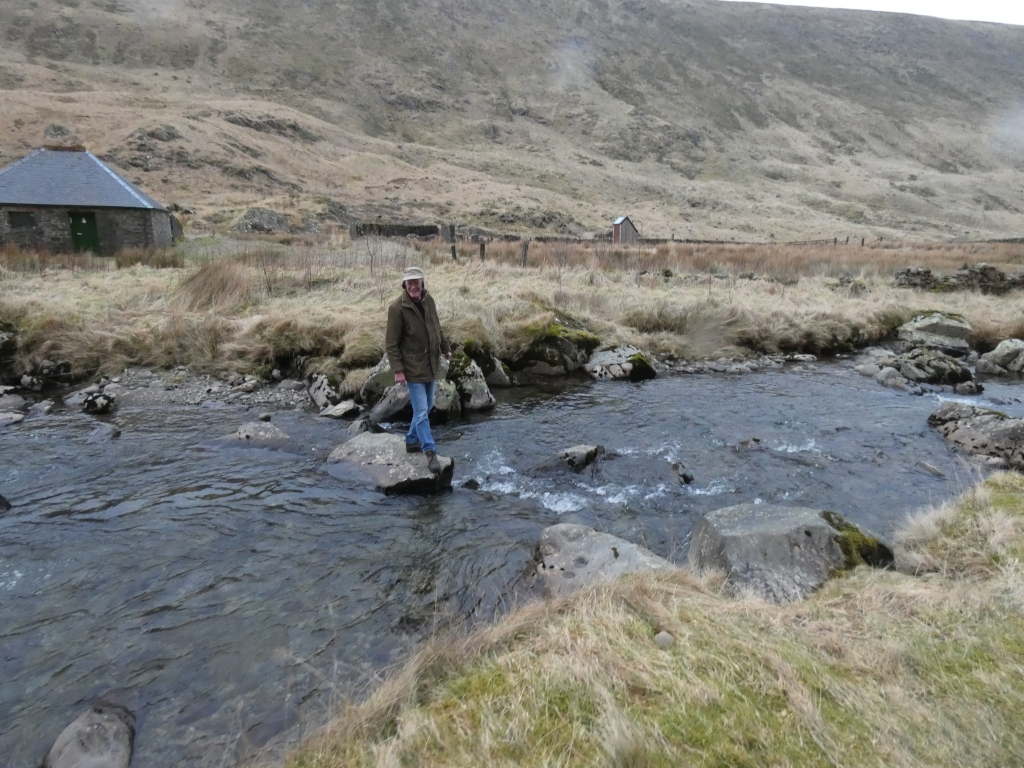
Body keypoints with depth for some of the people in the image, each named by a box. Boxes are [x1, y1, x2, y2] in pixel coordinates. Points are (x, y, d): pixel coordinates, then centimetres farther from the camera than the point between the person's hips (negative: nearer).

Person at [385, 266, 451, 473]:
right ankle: (430, 452, 1)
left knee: (426, 407, 17)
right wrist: (398, 370, -19)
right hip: (413, 367, -7)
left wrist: (445, 348, 23)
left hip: (430, 364, 7)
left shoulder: (428, 300, 1)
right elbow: (391, 343, -15)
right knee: (421, 411, -6)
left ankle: (412, 440, 34)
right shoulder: (397, 308, -17)